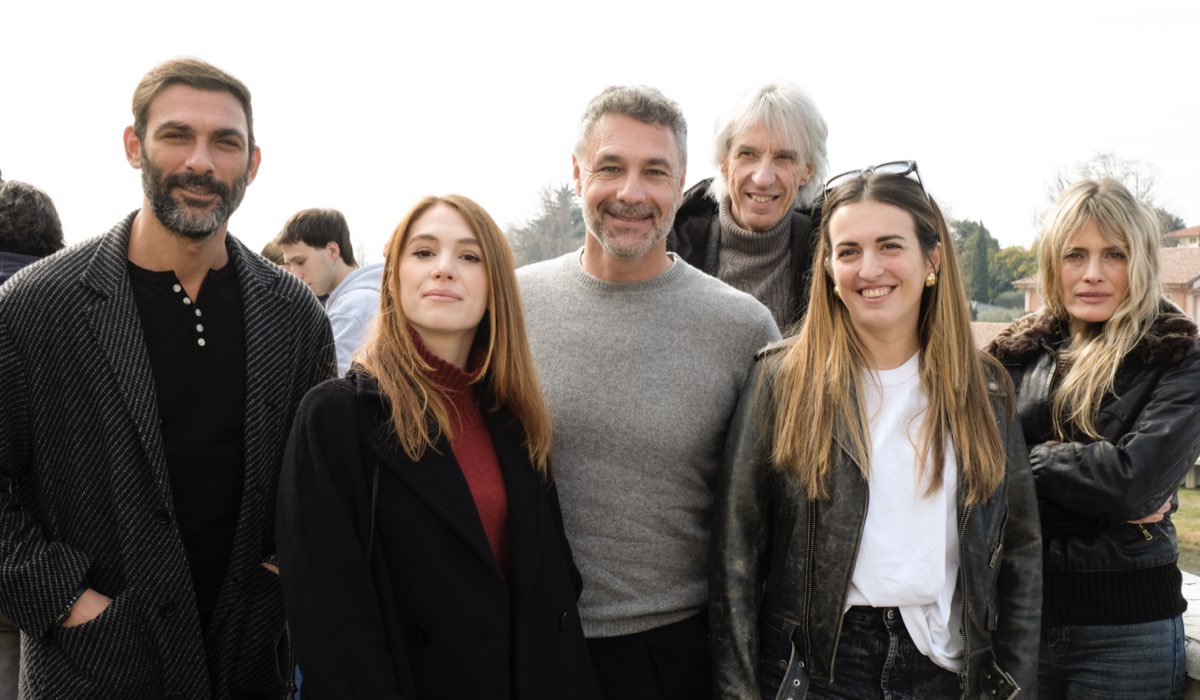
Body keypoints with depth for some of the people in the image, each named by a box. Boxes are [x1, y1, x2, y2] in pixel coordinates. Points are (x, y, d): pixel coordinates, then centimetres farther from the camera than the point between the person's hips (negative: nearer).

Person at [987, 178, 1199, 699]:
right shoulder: (1015, 355, 4)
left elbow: (1138, 477, -19)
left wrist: (1026, 458, -8)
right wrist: (1108, 495, -14)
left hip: (1125, 626, -2)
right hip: (1018, 610, 3)